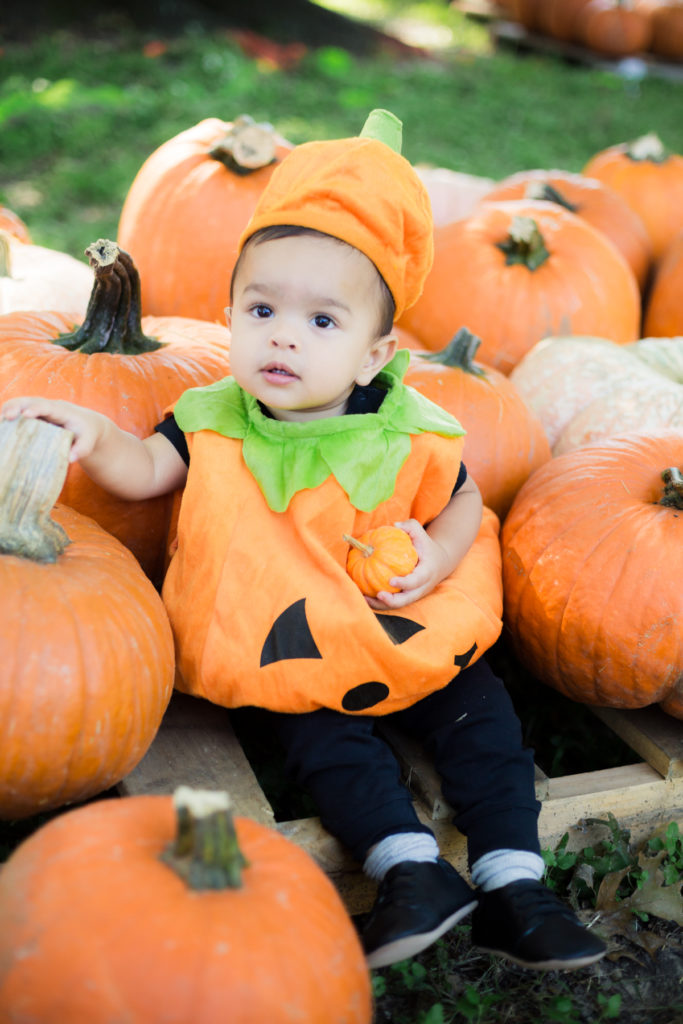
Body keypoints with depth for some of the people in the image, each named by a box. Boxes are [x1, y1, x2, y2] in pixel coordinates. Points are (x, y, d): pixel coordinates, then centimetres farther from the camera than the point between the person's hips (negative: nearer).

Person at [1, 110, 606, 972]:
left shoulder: (407, 435, -11)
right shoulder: (216, 419, -8)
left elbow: (463, 503, 3)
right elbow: (146, 470, -7)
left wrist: (437, 558, -17)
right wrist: (95, 437, -27)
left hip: (407, 632, 1)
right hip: (285, 644, 0)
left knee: (478, 709, -9)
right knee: (318, 731, -23)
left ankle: (512, 881, -3)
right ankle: (412, 873, -21)